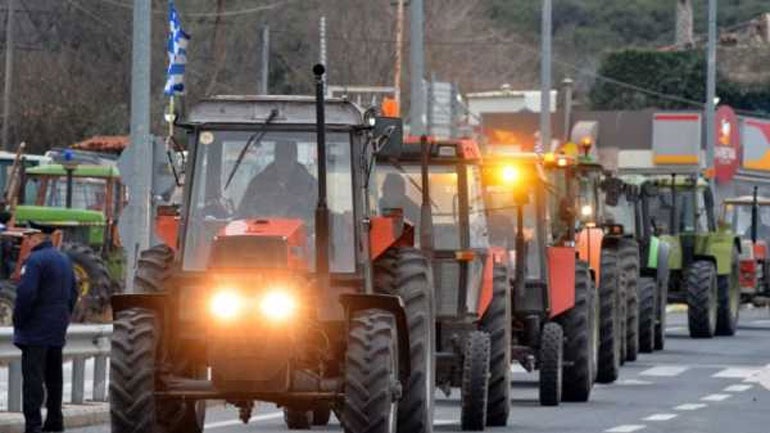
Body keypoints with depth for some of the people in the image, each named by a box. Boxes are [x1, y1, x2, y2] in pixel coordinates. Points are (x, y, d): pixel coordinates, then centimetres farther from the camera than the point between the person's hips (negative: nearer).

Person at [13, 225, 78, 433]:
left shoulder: (35, 260, -16)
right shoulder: (64, 260, 13)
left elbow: (26, 293, -22)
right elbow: (73, 293, 18)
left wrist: (18, 320, -11)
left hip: (35, 332, -9)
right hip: (58, 331, 9)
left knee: (33, 377, -8)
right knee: (54, 375, 15)